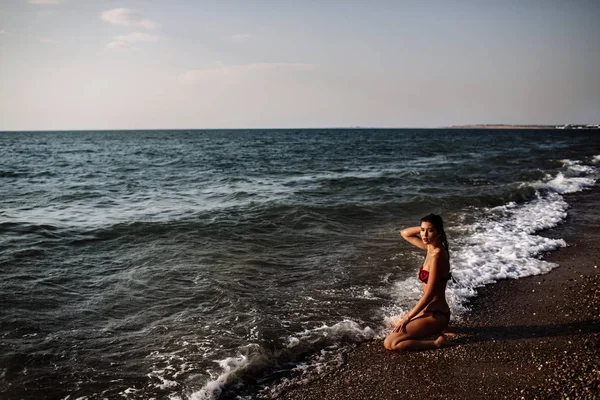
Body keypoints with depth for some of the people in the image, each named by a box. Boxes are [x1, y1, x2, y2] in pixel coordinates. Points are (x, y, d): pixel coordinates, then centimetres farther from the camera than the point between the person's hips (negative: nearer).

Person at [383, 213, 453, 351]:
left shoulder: (437, 256, -24)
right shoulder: (431, 247, 2)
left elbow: (429, 295, -22)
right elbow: (404, 233, 16)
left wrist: (407, 317, -15)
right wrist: (423, 227, -2)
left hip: (435, 315, -10)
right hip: (430, 310, 10)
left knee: (389, 343, -14)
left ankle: (437, 342, -9)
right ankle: (435, 330, 20)